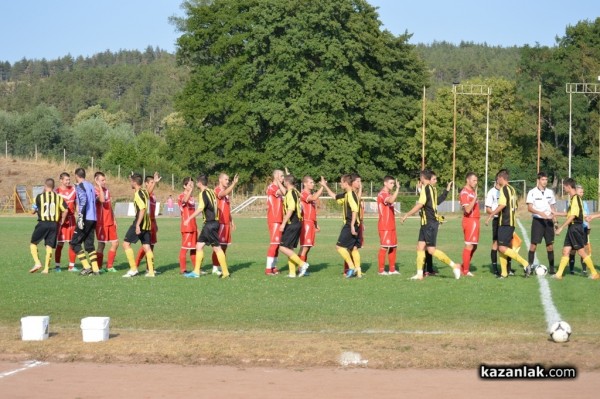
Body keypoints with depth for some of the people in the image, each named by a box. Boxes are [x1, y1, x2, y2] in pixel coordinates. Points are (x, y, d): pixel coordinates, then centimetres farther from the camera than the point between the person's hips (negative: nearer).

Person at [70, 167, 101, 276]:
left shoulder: (80, 186, -7)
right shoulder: (90, 185, 18)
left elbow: (83, 200, -20)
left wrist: (80, 217, -23)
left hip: (86, 218, -8)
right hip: (93, 218, 8)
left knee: (75, 242, 0)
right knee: (89, 244, 12)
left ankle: (87, 267, -8)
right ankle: (95, 269, 4)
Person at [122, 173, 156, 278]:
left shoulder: (138, 193, -13)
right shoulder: (145, 192, 14)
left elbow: (142, 209, -23)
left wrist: (137, 225, -25)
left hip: (140, 223, -9)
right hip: (147, 223, 9)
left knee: (126, 243, -3)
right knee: (147, 247, 7)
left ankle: (133, 269, -7)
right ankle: (151, 271, 3)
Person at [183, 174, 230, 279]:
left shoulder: (203, 193, -13)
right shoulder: (211, 191, 12)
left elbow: (200, 208, -23)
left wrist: (189, 218, -21)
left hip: (210, 224, -9)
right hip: (213, 222, 9)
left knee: (217, 248, -5)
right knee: (199, 245, 11)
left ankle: (225, 272, -2)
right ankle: (196, 272, 13)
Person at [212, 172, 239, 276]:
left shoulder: (226, 192, 19)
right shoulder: (217, 190, -9)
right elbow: (224, 194, -33)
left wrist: (231, 221, 20)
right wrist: (234, 184, -43)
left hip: (226, 222, 9)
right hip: (219, 222, -9)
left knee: (224, 245, 9)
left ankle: (221, 267, 14)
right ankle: (215, 268, -5)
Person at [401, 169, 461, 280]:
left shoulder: (426, 188, -13)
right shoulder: (433, 189, 13)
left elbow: (419, 205, -19)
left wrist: (407, 214, -15)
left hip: (430, 222, -9)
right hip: (426, 222, 9)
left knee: (431, 249, -10)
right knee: (420, 247, 6)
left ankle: (454, 266, -5)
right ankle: (419, 274, 6)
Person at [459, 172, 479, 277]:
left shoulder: (472, 192, 17)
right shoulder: (465, 193, -14)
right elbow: (467, 209, -24)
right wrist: (475, 197, -28)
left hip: (474, 220, 10)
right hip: (469, 220, -10)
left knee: (474, 246, 13)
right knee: (469, 245, -7)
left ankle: (464, 267, 20)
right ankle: (465, 270, -2)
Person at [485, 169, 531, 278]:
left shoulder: (504, 189, -11)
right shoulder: (512, 189, 17)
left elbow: (502, 205, -22)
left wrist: (490, 216, -17)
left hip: (505, 223, -10)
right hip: (511, 222, 10)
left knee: (502, 248, -14)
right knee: (501, 248, 12)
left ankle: (525, 264, -18)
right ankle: (504, 272, 11)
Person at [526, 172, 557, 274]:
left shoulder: (550, 192, 10)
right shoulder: (532, 192, -4)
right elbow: (529, 208, -10)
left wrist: (553, 214, 2)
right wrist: (540, 213, -24)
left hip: (548, 220, 4)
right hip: (537, 220, -4)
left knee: (550, 245, 4)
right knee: (534, 244, -8)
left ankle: (551, 268, 9)